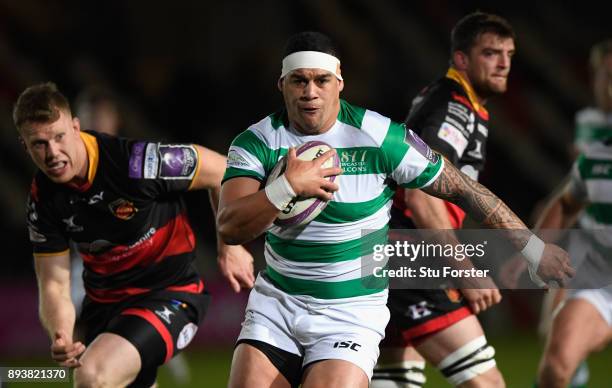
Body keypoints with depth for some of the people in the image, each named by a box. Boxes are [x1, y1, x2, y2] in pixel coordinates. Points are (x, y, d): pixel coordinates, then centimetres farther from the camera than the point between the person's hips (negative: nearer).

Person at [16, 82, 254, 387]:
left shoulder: (135, 162, -26)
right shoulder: (43, 199, -9)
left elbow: (220, 170, -13)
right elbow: (54, 284, -7)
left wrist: (230, 245, -5)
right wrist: (61, 337, -28)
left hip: (169, 292, -7)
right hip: (104, 302, 7)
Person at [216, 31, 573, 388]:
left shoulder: (380, 138, -11)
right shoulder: (257, 142, -5)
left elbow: (463, 189, -2)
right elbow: (230, 228, -18)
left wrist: (532, 247, 0)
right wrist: (287, 188, -33)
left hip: (352, 315, -3)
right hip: (275, 303, 3)